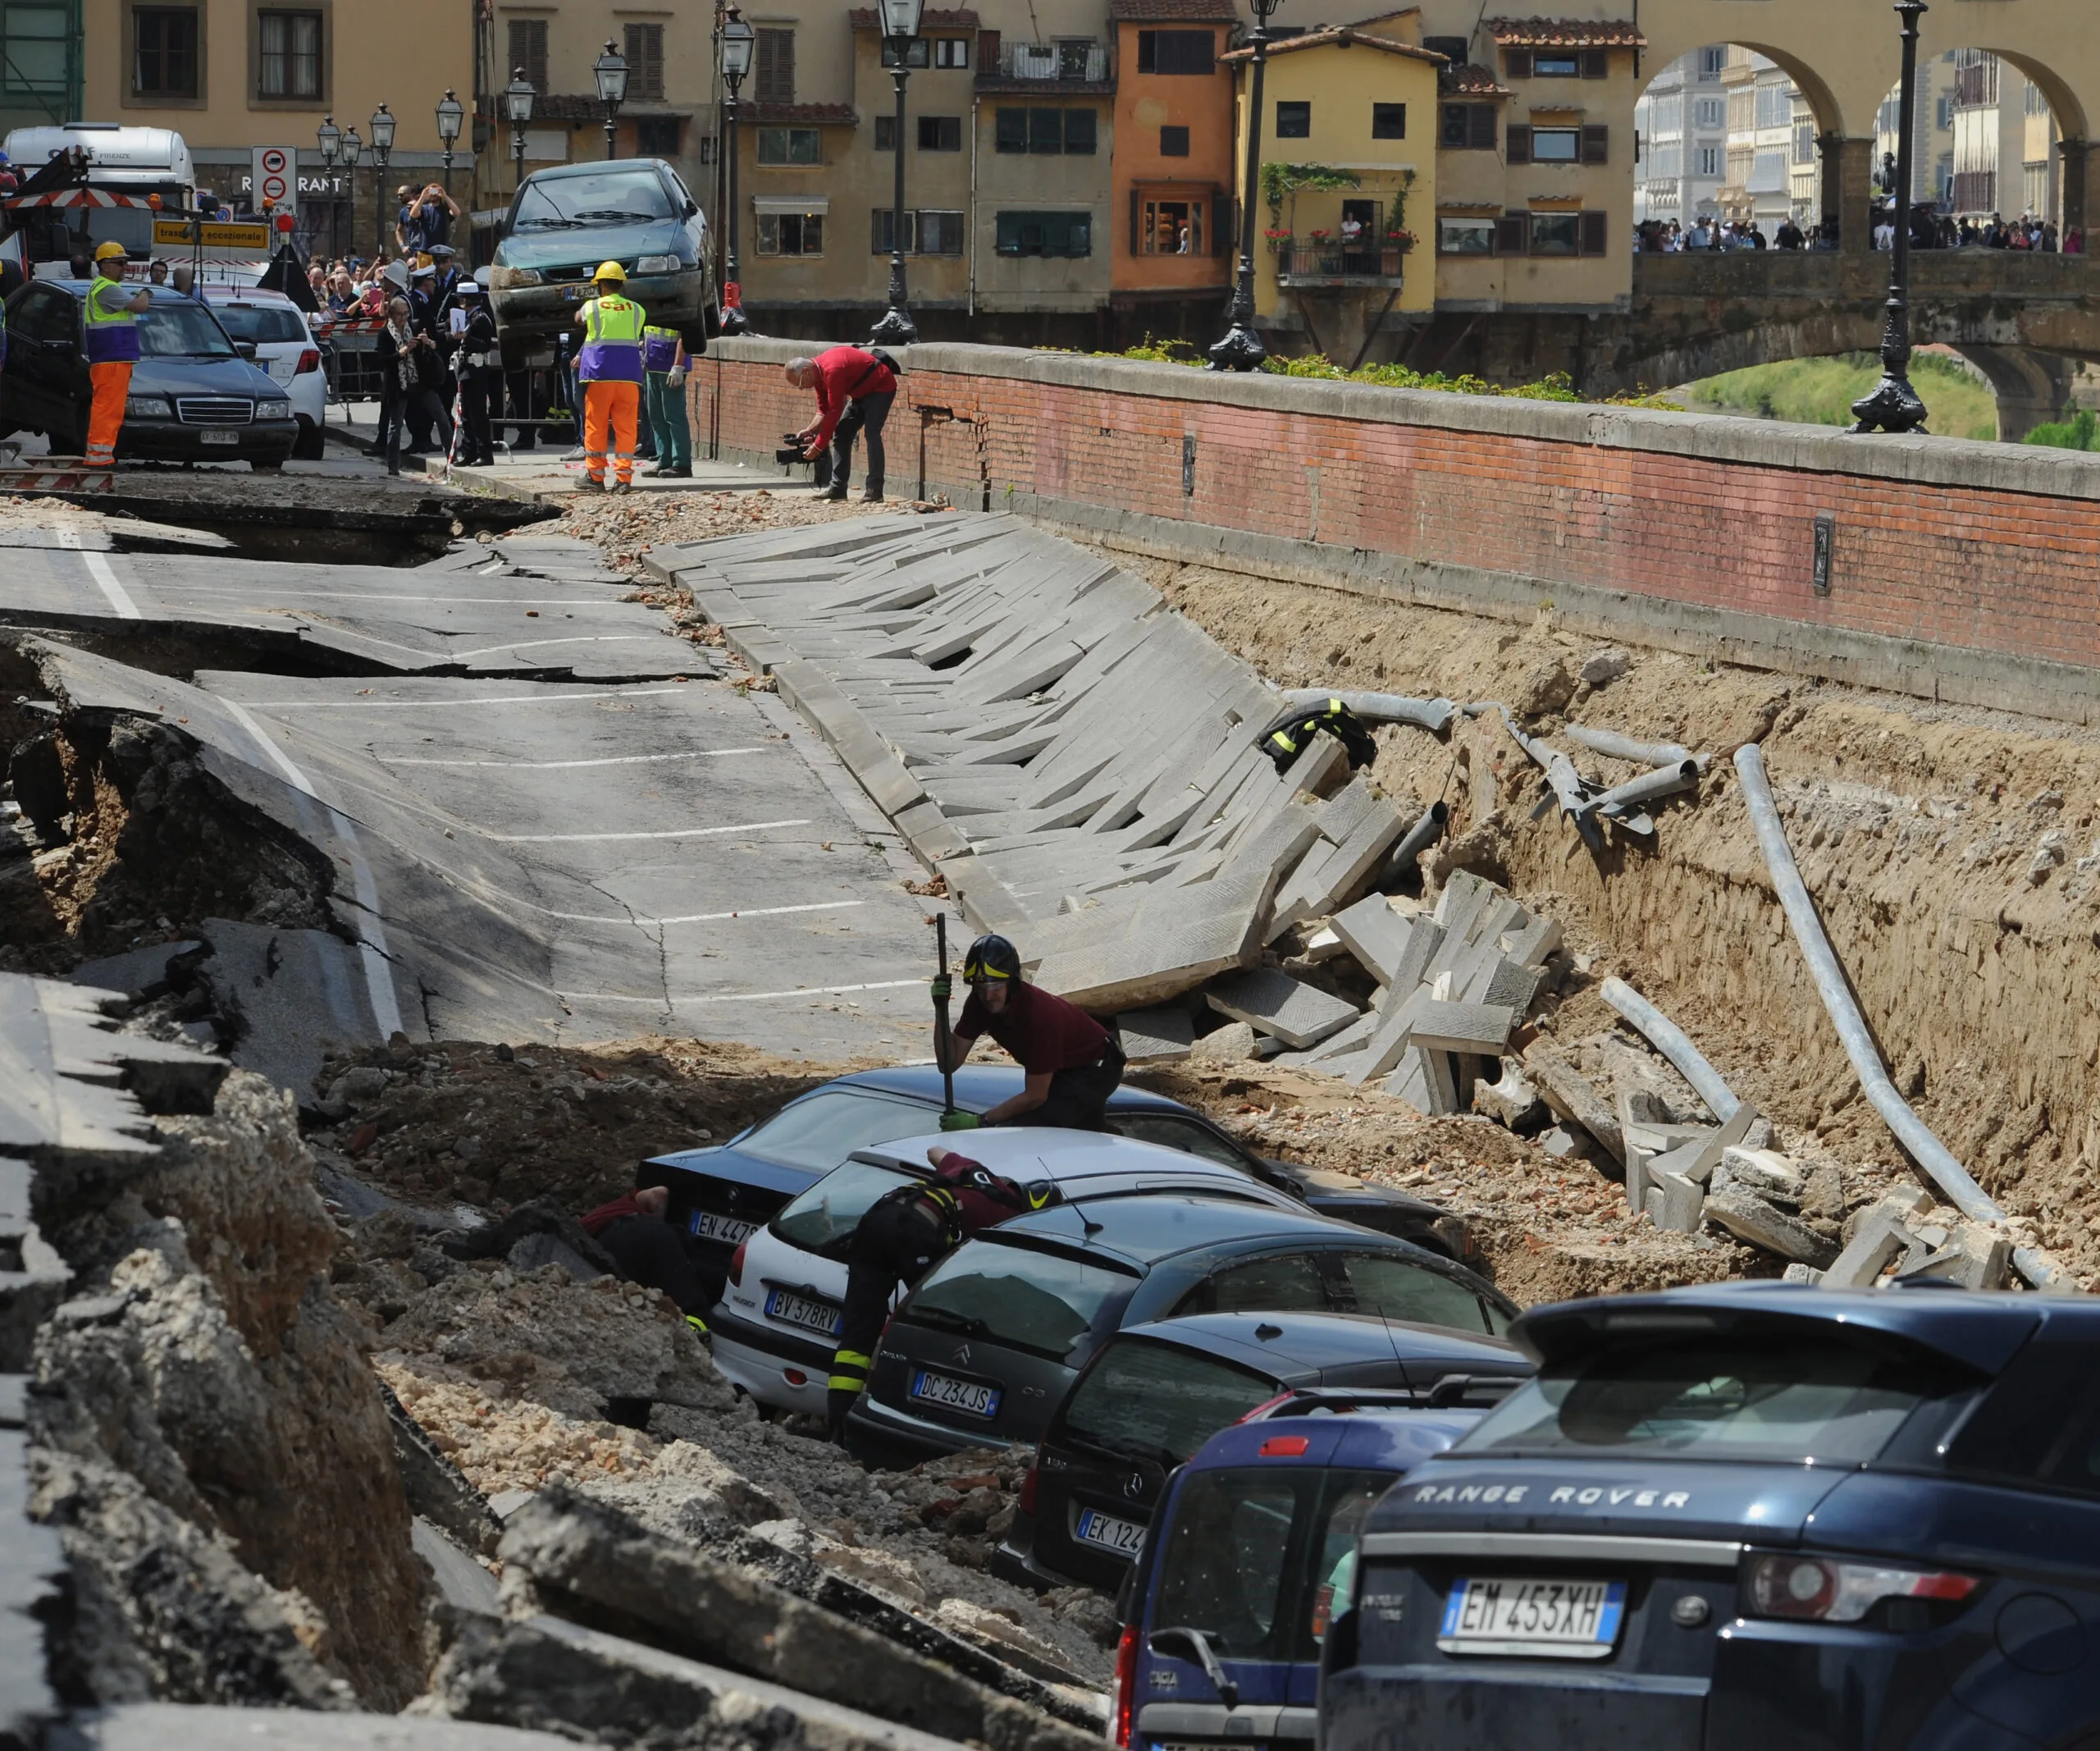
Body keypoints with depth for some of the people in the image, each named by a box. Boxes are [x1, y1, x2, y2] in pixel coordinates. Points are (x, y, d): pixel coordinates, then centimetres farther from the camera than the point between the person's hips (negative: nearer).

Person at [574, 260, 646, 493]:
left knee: (596, 427, 6)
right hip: (629, 376, 2)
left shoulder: (591, 308, -1)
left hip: (599, 375, -2)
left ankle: (595, 476, 8)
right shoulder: (637, 311, 7)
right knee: (625, 428, 2)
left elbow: (579, 321, 19)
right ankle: (624, 478, -4)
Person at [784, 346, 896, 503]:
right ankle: (837, 487, 6)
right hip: (862, 392, 10)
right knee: (841, 433, 5)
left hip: (881, 387, -10)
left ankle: (874, 491, -24)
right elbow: (824, 410, 4)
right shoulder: (817, 372, -2)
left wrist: (817, 446, -27)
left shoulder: (832, 371, -33)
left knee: (872, 434, -22)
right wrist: (809, 430, -12)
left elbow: (834, 412, -31)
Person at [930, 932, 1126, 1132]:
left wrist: (980, 1121, -32)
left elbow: (1035, 1095, -30)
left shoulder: (1039, 1014, -36)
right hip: (1063, 1070, 8)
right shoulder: (980, 1002, -15)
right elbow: (950, 1062, -15)